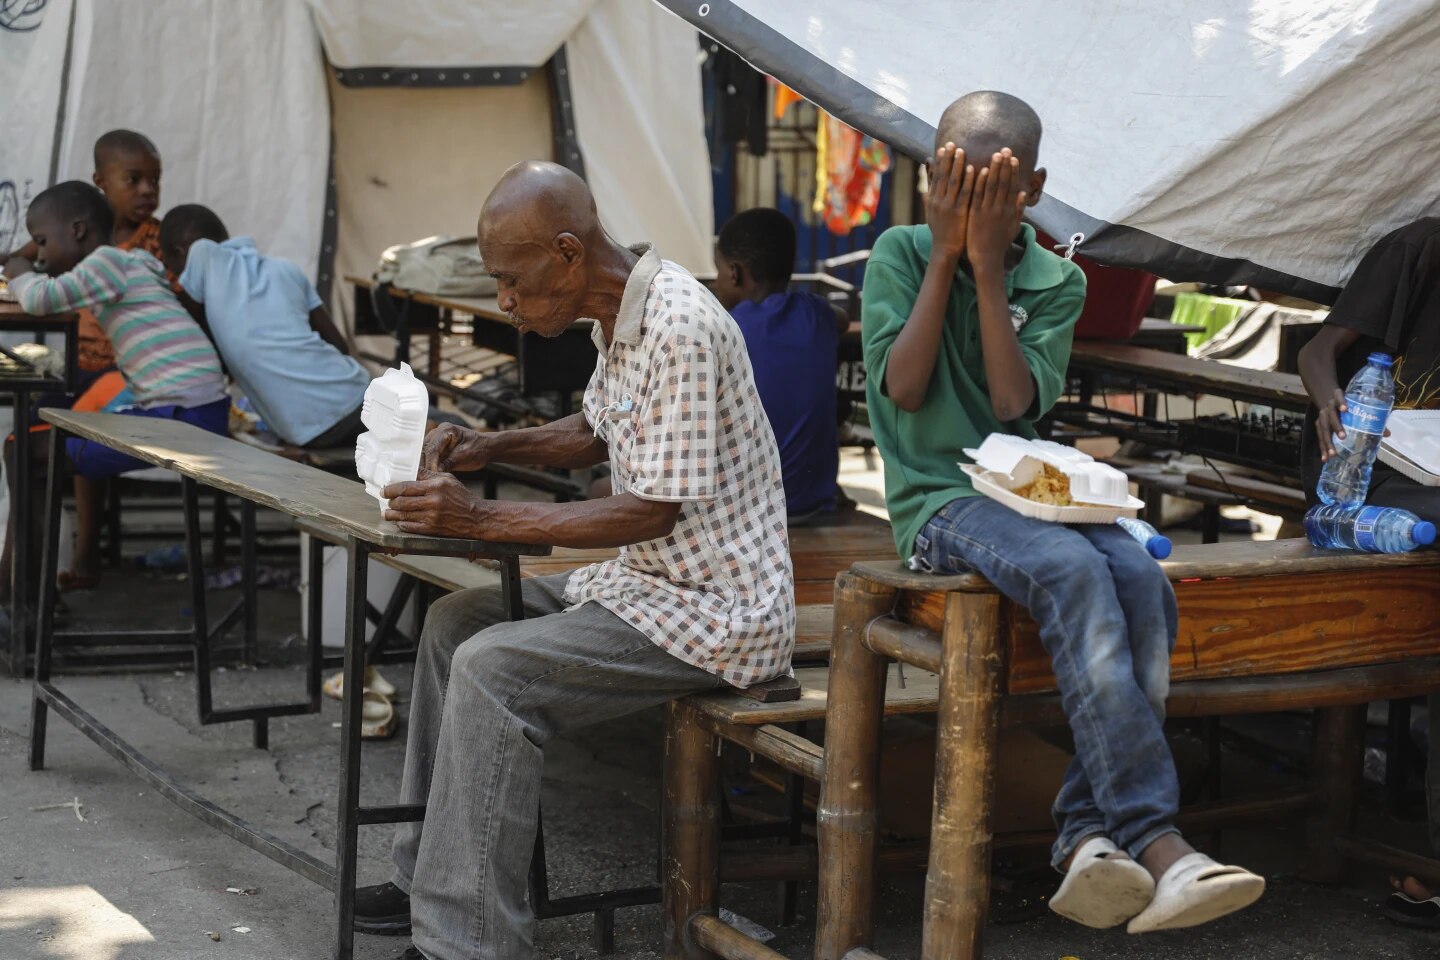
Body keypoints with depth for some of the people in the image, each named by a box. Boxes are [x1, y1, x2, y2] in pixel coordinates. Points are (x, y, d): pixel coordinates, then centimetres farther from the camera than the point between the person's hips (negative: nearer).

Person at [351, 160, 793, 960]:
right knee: (455, 621, 12)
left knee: (492, 671, -22)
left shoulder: (680, 330, -24)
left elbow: (654, 510, -24)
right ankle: (430, 877, 18)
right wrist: (491, 446, 6)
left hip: (714, 609, -10)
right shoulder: (622, 315, 6)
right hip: (650, 580, 10)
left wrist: (483, 519, -23)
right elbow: (593, 436, 23)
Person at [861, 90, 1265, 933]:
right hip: (938, 500, -4)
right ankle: (1154, 839, -37)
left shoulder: (1057, 281, 9)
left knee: (1141, 577, -28)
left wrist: (988, 264, -9)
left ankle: (1089, 834, -31)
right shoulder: (901, 253, 4)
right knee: (1074, 570, -33)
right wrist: (946, 253, -9)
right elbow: (904, 389, -8)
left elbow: (1016, 406, -6)